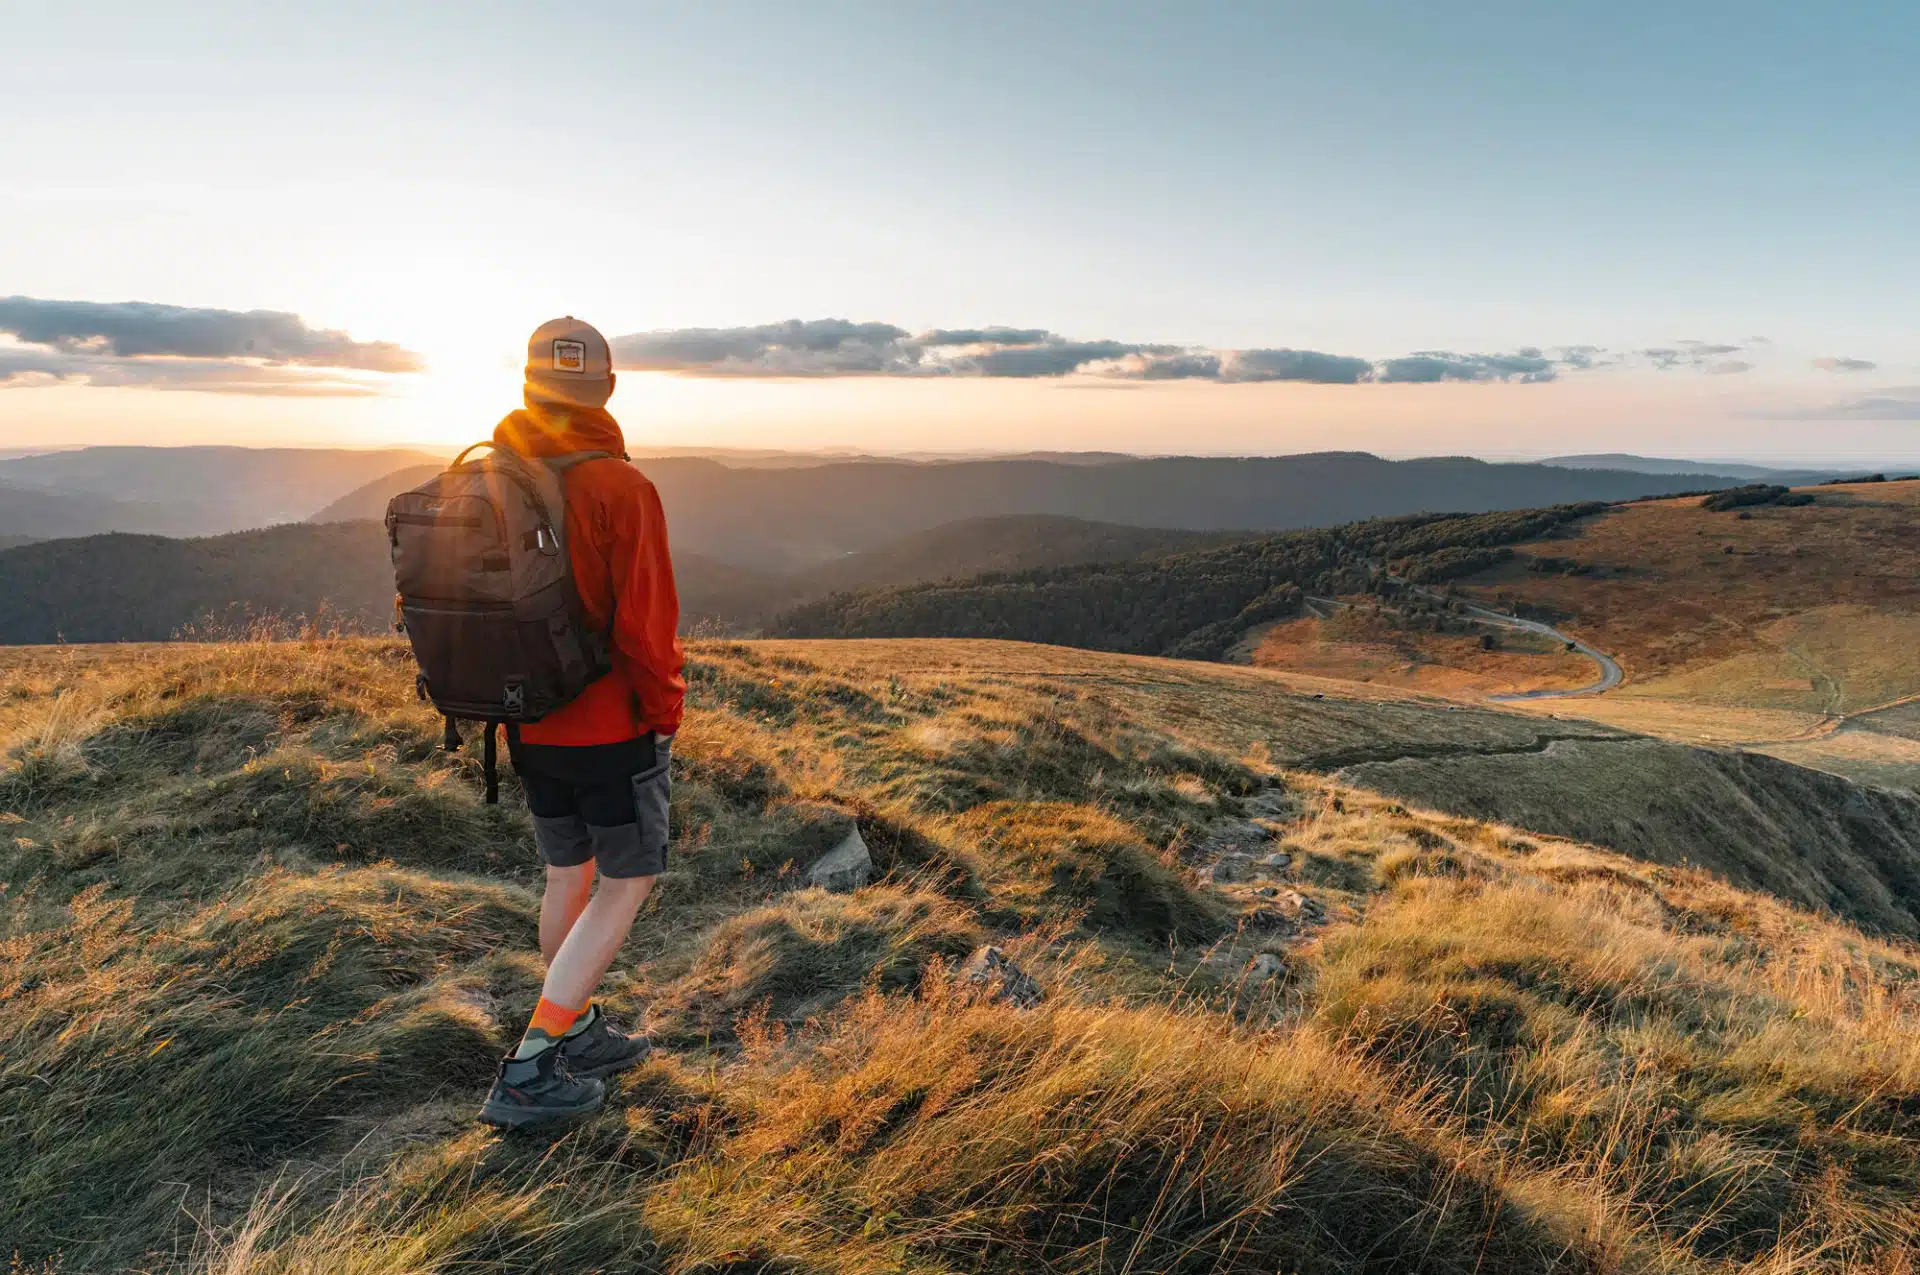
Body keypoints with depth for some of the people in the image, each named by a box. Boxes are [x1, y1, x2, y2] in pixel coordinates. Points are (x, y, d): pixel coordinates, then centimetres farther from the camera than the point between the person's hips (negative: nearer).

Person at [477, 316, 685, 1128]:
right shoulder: (620, 488, -18)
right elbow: (646, 622, -19)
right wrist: (665, 712, -5)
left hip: (530, 728, 6)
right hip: (611, 726, -6)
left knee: (567, 877, 20)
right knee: (626, 884, 8)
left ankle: (578, 1034, 35)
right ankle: (530, 1070, 7)